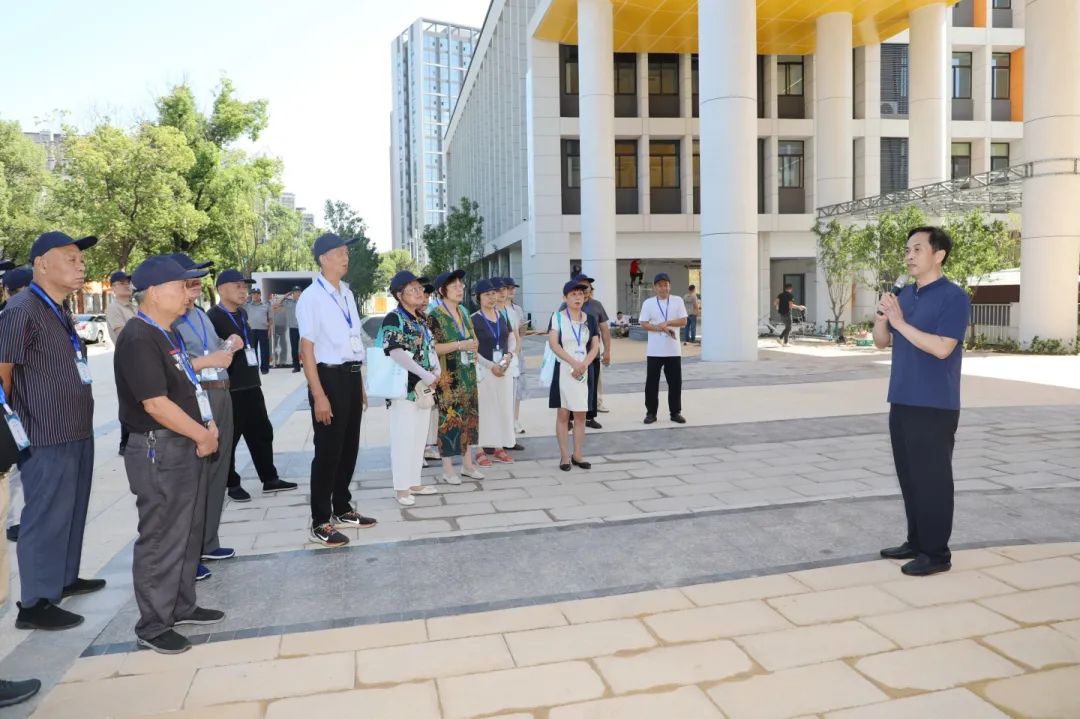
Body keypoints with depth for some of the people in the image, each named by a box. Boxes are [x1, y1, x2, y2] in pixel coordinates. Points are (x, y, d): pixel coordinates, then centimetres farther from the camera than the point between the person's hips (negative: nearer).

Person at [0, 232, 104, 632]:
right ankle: (35, 604, 12)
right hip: (47, 438, -9)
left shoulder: (61, 311, 14)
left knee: (72, 511, 19)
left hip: (77, 432, 9)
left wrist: (80, 423, 19)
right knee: (47, 517, 0)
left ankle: (65, 578, 35)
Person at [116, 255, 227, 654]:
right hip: (160, 451, -10)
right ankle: (153, 626, 15)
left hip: (188, 446, 10)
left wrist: (207, 426, 6)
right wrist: (204, 435, -13)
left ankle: (182, 606, 33)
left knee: (188, 533, 18)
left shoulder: (167, 335, 12)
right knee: (162, 540, 1)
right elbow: (157, 404, -23)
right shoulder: (138, 340, -19)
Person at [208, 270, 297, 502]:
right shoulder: (212, 317, -11)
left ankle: (270, 479, 23)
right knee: (229, 438, 5)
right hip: (229, 389, -8)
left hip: (251, 385, 8)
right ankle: (232, 485, 17)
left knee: (262, 433, 13)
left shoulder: (242, 314, 15)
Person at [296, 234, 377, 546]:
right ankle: (320, 522, 14)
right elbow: (307, 348, -15)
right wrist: (319, 395, -19)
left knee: (349, 447, 16)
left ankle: (342, 508, 33)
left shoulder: (348, 294, 12)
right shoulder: (311, 297, -12)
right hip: (329, 377, -7)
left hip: (352, 376, 8)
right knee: (328, 451, 0)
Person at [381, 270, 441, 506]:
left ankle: (414, 482, 23)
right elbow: (395, 352, -22)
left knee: (420, 436, 13)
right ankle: (401, 487, 5)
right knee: (404, 438, -3)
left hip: (423, 388, 8)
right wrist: (425, 374, -23)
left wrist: (437, 368, 1)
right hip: (404, 388, -8)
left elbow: (431, 347, 21)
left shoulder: (421, 319, 14)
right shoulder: (393, 319, -12)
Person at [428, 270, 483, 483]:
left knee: (468, 416, 10)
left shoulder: (463, 313, 13)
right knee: (450, 418, -4)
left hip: (467, 374, 7)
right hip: (448, 377, -7)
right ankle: (447, 469, 6)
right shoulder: (435, 316, -10)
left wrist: (474, 346, 3)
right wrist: (460, 345, -20)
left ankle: (467, 464, 21)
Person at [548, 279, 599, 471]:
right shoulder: (558, 317, -3)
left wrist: (584, 364, -13)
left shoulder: (590, 319, 8)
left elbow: (595, 346, 4)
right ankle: (564, 456, 7)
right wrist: (574, 363, -19)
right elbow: (553, 344, -12)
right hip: (563, 369, -3)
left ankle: (578, 455, 15)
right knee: (563, 413, 1)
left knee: (580, 414, 6)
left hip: (585, 370, 3)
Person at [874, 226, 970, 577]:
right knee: (909, 475, 14)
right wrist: (881, 317, -6)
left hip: (935, 406, -8)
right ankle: (916, 541, 26)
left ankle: (937, 552, 10)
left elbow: (941, 348, -22)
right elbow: (882, 341, 13)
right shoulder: (905, 295, 12)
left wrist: (900, 322, -21)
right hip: (902, 402, 8)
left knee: (932, 477, -1)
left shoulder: (953, 297, -11)